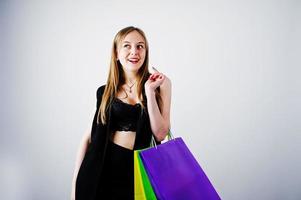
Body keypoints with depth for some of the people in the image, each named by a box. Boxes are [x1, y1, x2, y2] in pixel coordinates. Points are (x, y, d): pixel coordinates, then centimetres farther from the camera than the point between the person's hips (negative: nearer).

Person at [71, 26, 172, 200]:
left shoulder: (161, 83, -2)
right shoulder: (105, 92, 4)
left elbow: (160, 134, -9)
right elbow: (90, 136, 3)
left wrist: (150, 90, -15)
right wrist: (76, 183, 0)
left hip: (139, 169, -1)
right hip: (102, 168, 2)